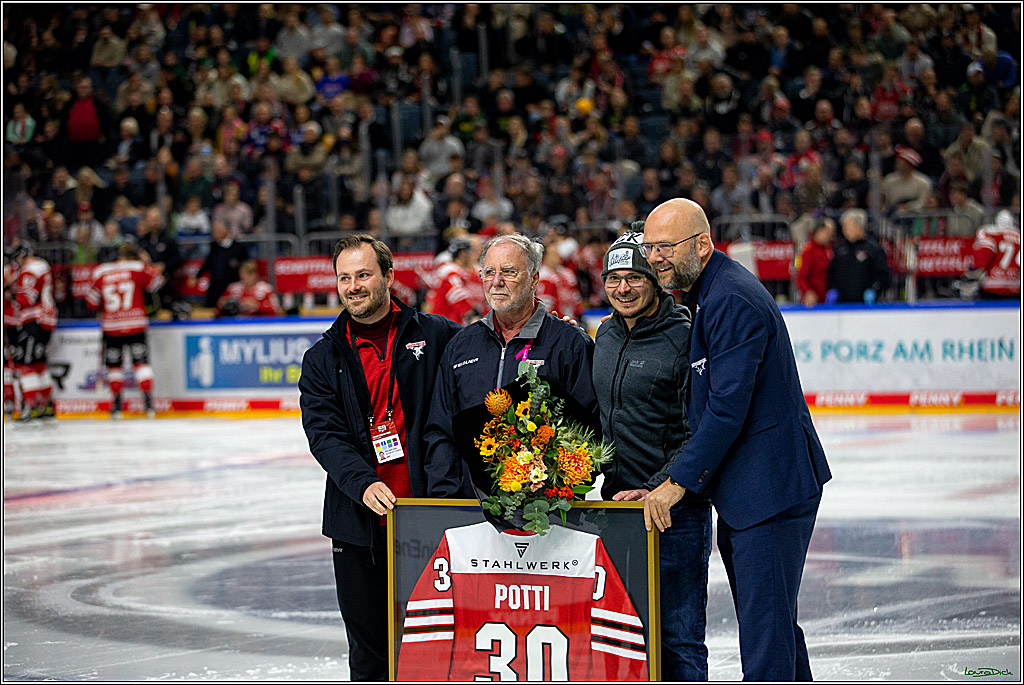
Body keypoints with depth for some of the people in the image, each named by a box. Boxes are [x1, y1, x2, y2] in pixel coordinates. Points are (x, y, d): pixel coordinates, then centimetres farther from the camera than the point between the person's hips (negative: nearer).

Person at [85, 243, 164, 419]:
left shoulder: (100, 272, 3)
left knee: (114, 365, 13)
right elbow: (156, 281, 9)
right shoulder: (138, 269, -3)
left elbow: (92, 302, 5)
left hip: (110, 327, 1)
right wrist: (147, 263, 21)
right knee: (141, 362, 5)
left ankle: (117, 404, 12)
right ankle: (148, 401, -3)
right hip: (135, 325, -1)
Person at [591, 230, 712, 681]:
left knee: (678, 639, -4)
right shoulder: (607, 335, 12)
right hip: (616, 503, 7)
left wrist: (655, 490, -21)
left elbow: (699, 436, -14)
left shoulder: (684, 340, -11)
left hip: (674, 510, -7)